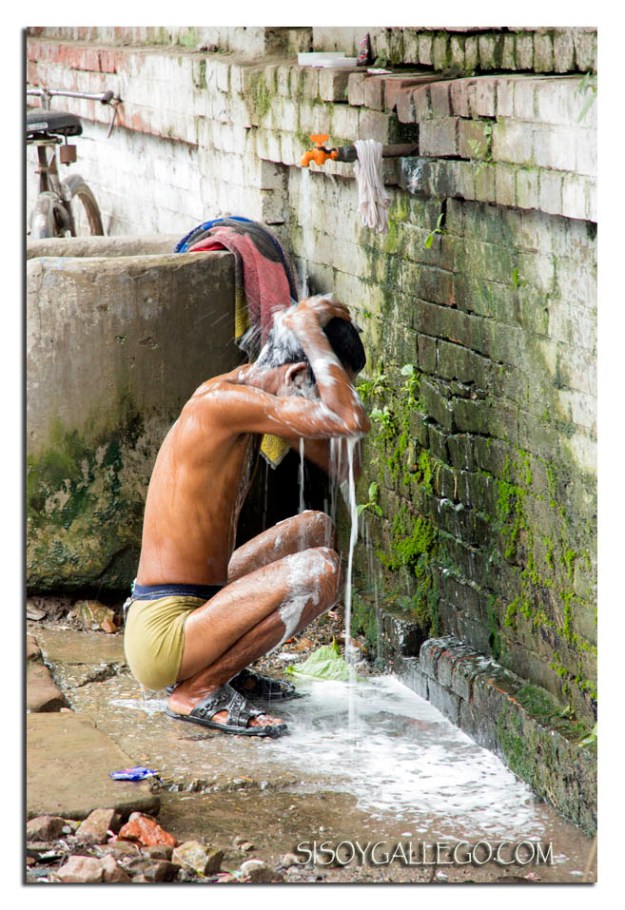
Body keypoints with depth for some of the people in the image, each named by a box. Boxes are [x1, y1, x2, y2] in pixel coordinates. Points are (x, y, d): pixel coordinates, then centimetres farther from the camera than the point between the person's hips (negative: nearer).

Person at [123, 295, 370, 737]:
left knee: (317, 528, 21)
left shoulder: (248, 387, 9)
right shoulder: (223, 401, -22)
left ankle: (223, 669, 16)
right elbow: (351, 421, -31)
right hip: (161, 638, -11)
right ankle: (197, 691, -9)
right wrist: (309, 331, -18)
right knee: (319, 569, -24)